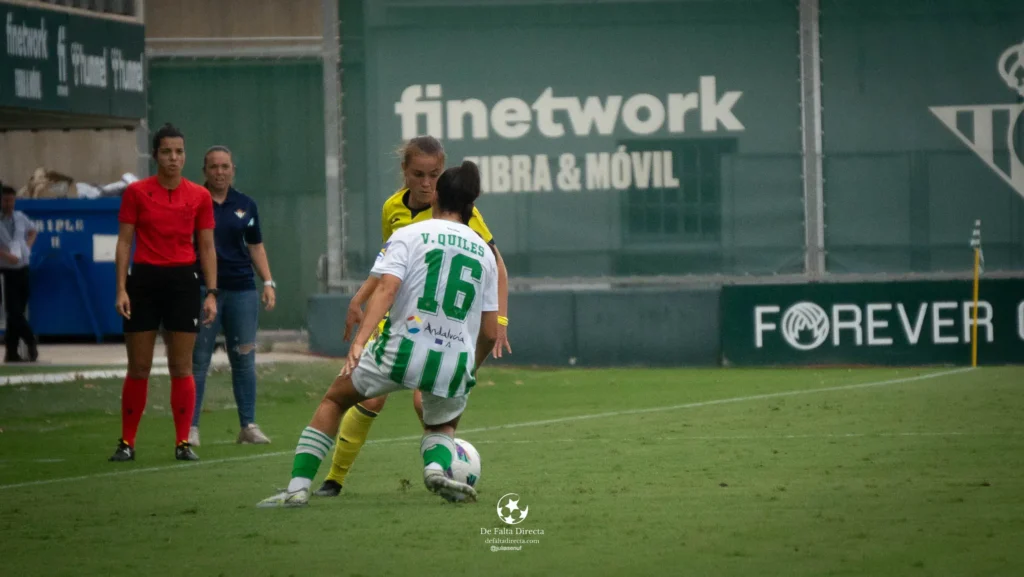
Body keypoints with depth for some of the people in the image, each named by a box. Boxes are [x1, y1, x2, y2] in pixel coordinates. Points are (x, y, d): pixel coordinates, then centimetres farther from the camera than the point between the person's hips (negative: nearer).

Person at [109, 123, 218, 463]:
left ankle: (183, 443, 7)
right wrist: (121, 289, -7)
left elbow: (207, 247, 7)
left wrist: (211, 293, 0)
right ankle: (127, 443, 9)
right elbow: (124, 243, 1)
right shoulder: (136, 192, 0)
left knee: (181, 367, 1)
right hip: (144, 281, -1)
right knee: (138, 367, 2)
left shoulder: (199, 196, 4)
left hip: (183, 281, 1)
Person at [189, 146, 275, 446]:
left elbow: (255, 246, 17)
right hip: (203, 290, -3)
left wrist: (268, 282, 9)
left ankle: (248, 425, 12)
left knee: (244, 359, 5)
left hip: (242, 289, 3)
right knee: (198, 360, -4)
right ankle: (190, 427, -1)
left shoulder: (245, 205, 11)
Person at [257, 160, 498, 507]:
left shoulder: (409, 236, 4)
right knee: (442, 426, 30)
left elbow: (386, 288, -14)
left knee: (334, 400, 20)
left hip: (403, 349, -2)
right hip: (456, 362, 3)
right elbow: (489, 332, 15)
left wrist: (359, 341, -22)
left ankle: (298, 487, 8)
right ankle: (437, 466, -6)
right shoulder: (484, 254, 15)